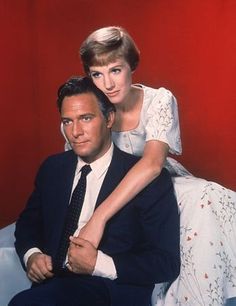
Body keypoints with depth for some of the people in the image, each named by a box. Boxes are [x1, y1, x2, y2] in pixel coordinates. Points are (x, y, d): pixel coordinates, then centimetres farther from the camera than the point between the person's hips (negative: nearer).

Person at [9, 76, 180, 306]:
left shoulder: (150, 179, -7)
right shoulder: (52, 168, 10)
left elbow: (167, 263, -8)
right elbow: (28, 221, 22)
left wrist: (99, 264, -19)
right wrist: (31, 255, -1)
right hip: (53, 282, 6)